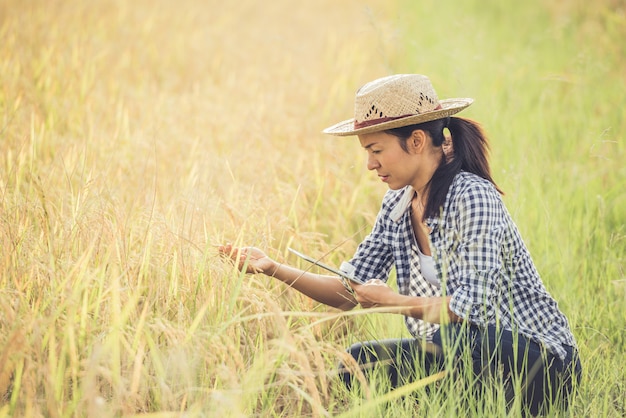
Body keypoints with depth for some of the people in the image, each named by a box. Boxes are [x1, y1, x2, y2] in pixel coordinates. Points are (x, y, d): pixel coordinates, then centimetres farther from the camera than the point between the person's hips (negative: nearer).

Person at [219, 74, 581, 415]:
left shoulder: (472, 197, -19)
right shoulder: (398, 205, 5)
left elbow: (474, 304, -26)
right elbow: (349, 292, 4)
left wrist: (394, 301, -15)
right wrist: (276, 269, -8)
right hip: (458, 355, 8)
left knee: (455, 338, -36)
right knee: (356, 364, -5)